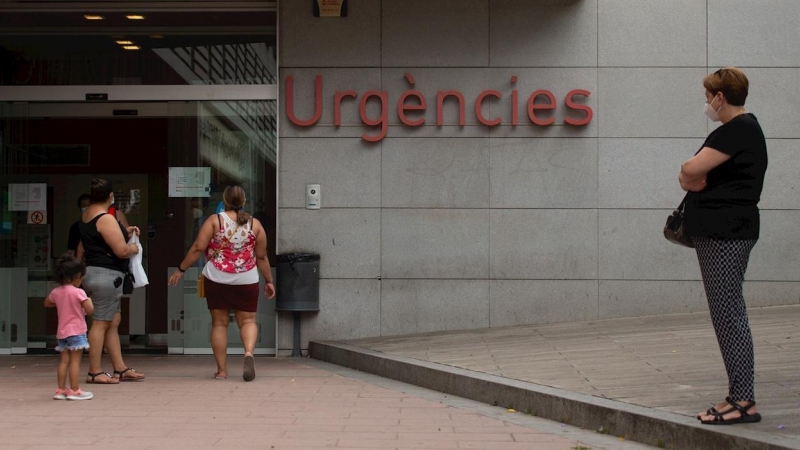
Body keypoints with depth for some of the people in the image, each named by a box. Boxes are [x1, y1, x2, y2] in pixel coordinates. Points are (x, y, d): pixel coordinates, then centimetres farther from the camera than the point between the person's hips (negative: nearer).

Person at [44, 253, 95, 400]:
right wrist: (89, 301, 4)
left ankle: (61, 389, 10)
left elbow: (47, 303, 25)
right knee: (75, 361, -5)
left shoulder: (56, 292, 6)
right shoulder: (78, 292, -13)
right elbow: (89, 311, -15)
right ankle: (74, 390, -5)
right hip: (76, 331, -6)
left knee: (64, 360, 9)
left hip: (62, 332, 6)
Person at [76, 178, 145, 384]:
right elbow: (121, 250, -20)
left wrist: (124, 232, 20)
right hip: (106, 275, -10)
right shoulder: (106, 219, -17)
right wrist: (133, 248, 1)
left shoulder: (87, 215, 12)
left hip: (92, 272, 10)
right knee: (101, 323, -6)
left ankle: (120, 369, 15)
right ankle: (94, 372, -2)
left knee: (113, 321, 13)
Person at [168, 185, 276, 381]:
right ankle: (249, 353, -21)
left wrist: (180, 270, 1)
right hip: (246, 281, 1)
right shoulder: (255, 224, 2)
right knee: (247, 321, 8)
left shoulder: (214, 220, -4)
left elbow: (198, 248, -7)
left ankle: (221, 370, 8)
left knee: (219, 323, 8)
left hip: (217, 279, -1)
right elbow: (262, 257, 5)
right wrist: (269, 280, 15)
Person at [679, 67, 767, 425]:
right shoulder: (738, 129, 19)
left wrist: (690, 177, -2)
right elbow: (697, 175, 21)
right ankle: (738, 396, 16)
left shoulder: (740, 130, -14)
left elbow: (691, 170, -23)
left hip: (726, 233, -11)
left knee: (728, 312, -10)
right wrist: (693, 180, 0)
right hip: (719, 231, 11)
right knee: (727, 313, 11)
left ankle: (744, 401, -8)